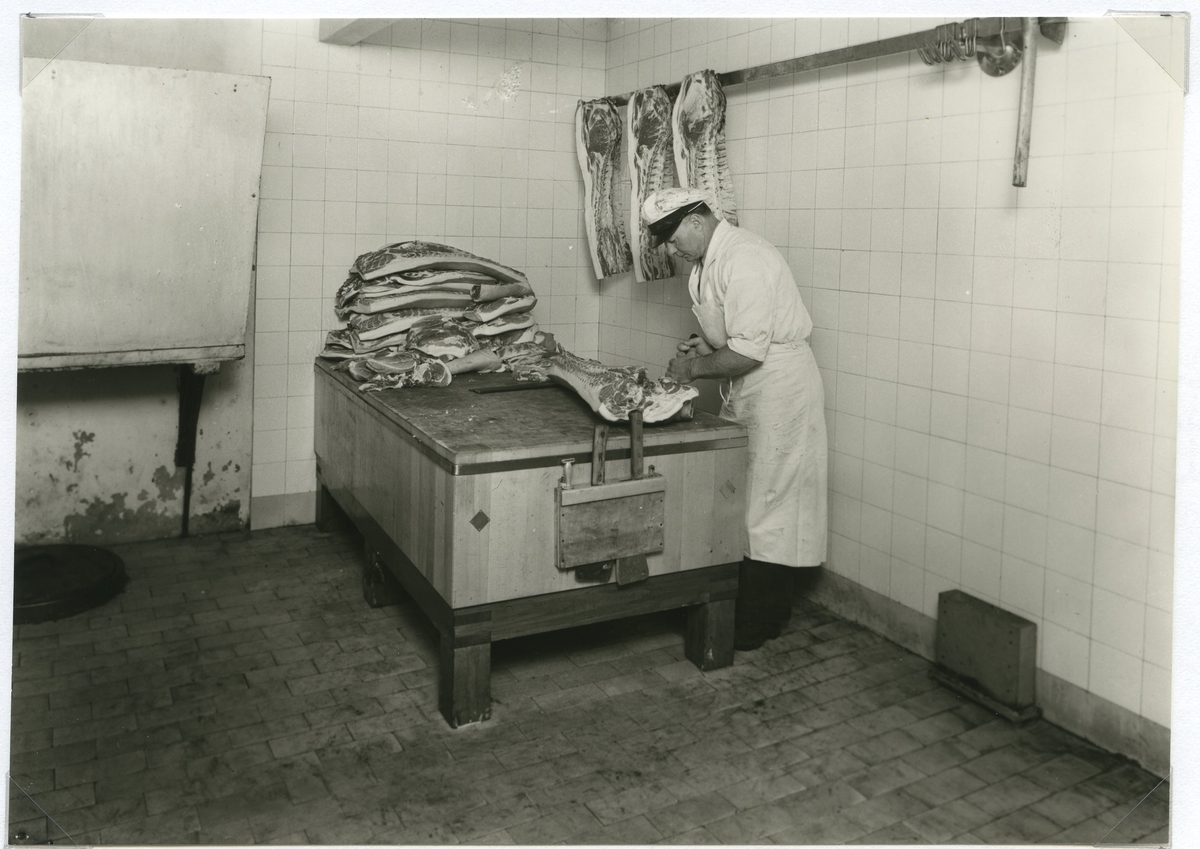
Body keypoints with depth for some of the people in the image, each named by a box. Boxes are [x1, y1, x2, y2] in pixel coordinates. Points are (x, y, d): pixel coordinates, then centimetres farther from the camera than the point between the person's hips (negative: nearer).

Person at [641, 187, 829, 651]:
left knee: (766, 507, -2)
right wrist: (705, 344, 5)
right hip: (746, 390, 10)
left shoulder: (743, 260, -22)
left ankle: (757, 626, 10)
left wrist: (695, 367, -14)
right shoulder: (710, 257, 10)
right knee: (737, 500, 12)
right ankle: (741, 606, 24)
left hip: (778, 390, -10)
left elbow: (748, 352, -26)